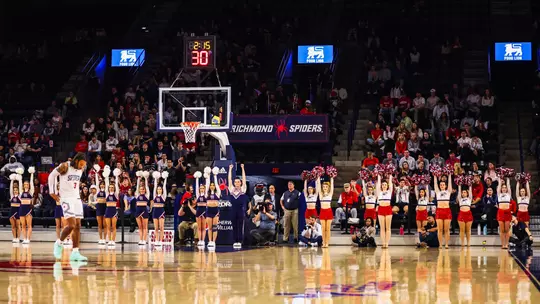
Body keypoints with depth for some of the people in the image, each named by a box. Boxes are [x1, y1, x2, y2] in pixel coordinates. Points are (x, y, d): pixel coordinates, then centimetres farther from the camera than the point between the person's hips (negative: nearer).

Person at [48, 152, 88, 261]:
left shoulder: (81, 169, 4)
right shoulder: (65, 166, -15)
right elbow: (52, 176, -5)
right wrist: (52, 192, -4)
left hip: (76, 198, 7)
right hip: (66, 198, -7)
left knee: (77, 226, 2)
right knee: (71, 225, -16)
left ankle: (75, 253, 3)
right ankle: (59, 243, 8)